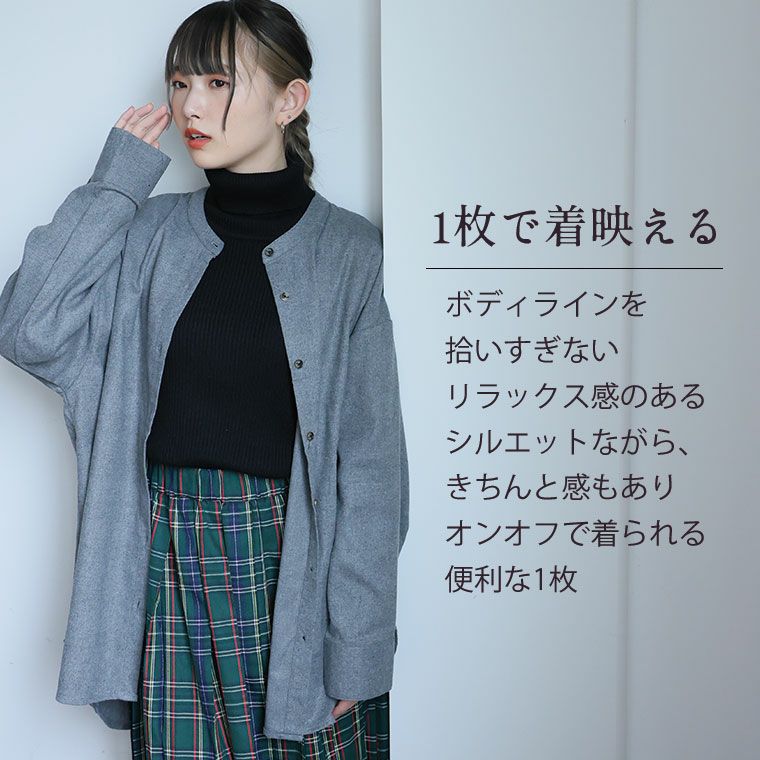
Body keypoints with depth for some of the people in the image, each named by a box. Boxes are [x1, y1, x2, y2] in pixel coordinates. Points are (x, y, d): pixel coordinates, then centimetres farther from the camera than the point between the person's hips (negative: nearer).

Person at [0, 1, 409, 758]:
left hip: (293, 554, -2)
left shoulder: (349, 250, -3)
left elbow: (371, 463, -5)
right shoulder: (150, 233, 6)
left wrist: (359, 643, -8)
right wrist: (116, 183, -5)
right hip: (170, 560, 2)